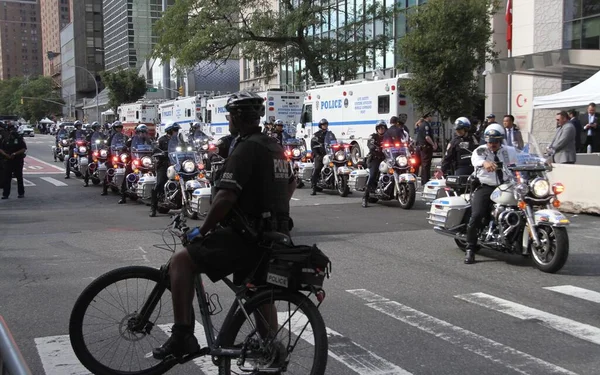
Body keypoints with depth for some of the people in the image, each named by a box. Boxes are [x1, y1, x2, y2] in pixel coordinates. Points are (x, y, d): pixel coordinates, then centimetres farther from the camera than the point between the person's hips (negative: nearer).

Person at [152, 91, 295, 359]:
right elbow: (291, 183, 30)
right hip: (274, 236, 9)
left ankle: (182, 337, -10)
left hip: (248, 237, -9)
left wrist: (202, 230, -13)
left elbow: (225, 197, -24)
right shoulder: (275, 147, 13)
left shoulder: (245, 149, -16)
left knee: (181, 261, -4)